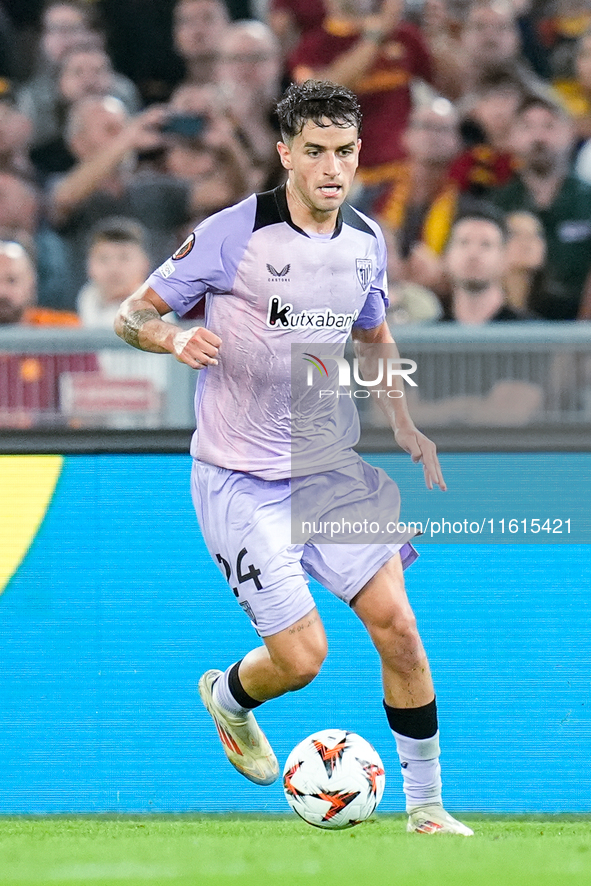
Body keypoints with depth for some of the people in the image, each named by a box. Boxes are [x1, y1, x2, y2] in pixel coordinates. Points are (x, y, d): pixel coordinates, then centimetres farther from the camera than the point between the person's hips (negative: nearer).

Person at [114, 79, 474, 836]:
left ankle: (426, 807, 6)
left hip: (333, 464, 5)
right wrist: (175, 337, -28)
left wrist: (404, 427, 11)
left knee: (397, 623, -7)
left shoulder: (366, 242, 3)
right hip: (241, 480, -5)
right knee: (301, 655, -9)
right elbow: (131, 316, -6)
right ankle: (229, 697, 28)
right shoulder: (233, 235, -14)